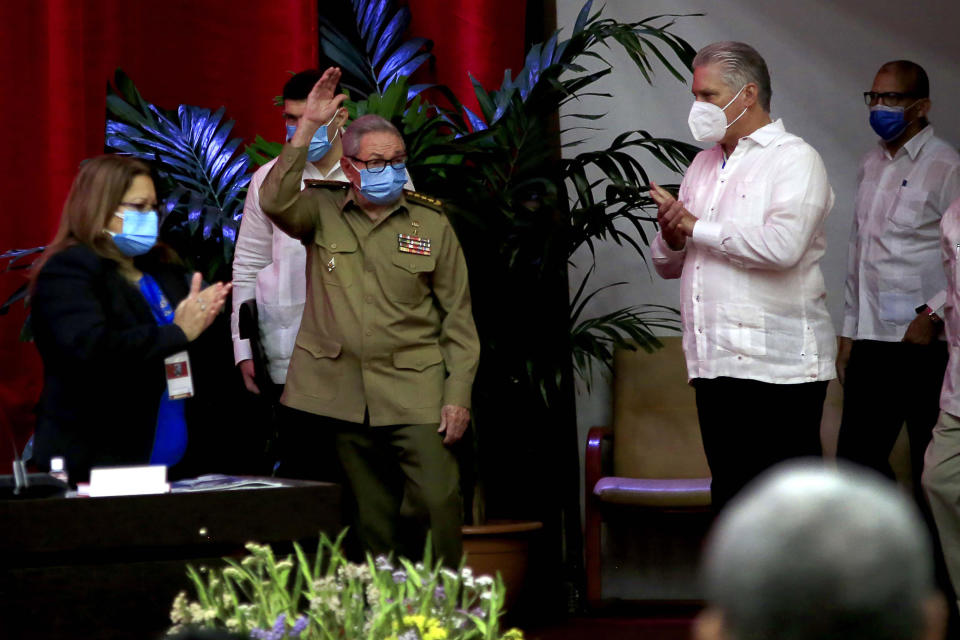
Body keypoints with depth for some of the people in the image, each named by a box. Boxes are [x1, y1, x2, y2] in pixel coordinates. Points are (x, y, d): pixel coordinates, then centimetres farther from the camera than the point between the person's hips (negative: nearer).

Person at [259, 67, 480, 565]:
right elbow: (275, 202, -16)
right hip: (341, 390, 1)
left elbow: (458, 315, 5)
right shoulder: (322, 213, 6)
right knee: (371, 513, 7)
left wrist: (458, 394, -2)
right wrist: (308, 127, -19)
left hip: (415, 391, -1)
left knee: (439, 501, -12)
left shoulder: (432, 224, 6)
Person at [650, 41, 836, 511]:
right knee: (730, 497, 9)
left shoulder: (793, 159, -3)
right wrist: (671, 237, -2)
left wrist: (696, 227, -10)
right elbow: (667, 264, 22)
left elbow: (783, 245, -21)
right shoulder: (704, 164, 21)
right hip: (715, 366, 7)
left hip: (777, 367, -7)